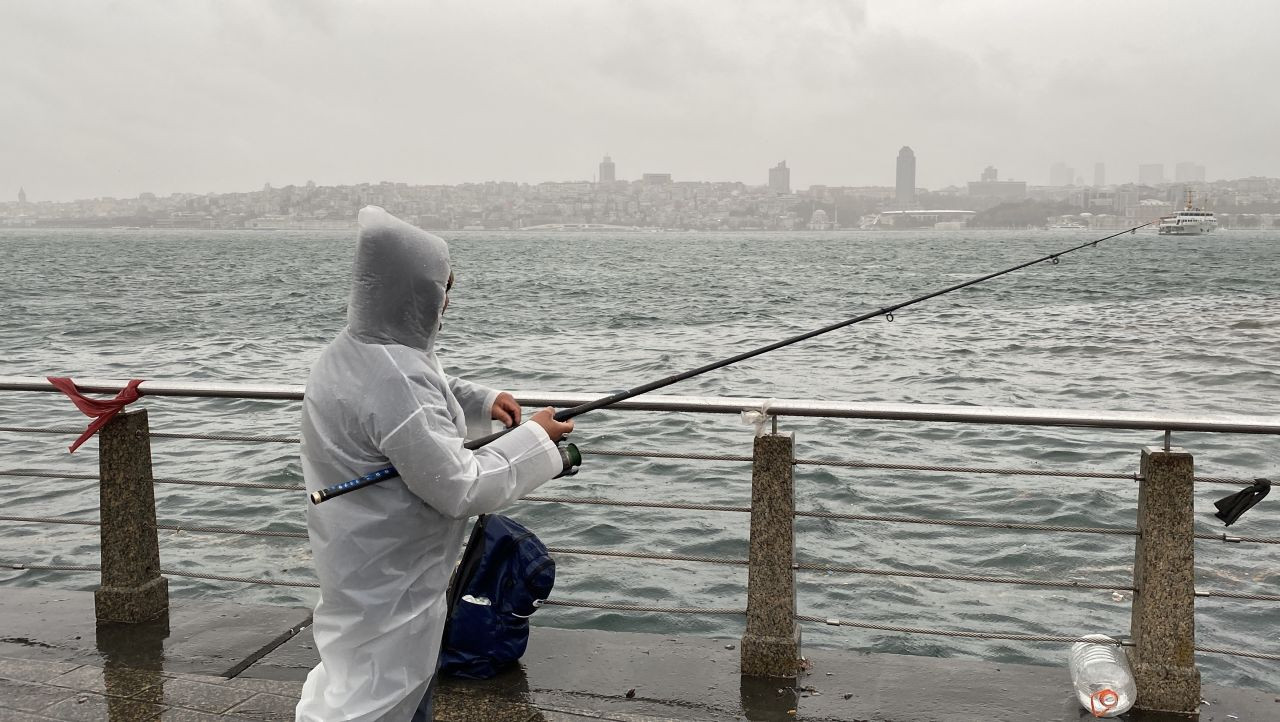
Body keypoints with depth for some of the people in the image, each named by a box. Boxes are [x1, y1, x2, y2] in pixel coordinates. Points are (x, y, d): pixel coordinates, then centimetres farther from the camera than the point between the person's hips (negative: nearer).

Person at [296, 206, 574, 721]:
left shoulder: (357, 351, 0)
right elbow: (461, 489, -26)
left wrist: (481, 402, 3)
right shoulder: (394, 382, -31)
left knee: (412, 680, 25)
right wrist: (534, 439, -16)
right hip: (386, 582, -10)